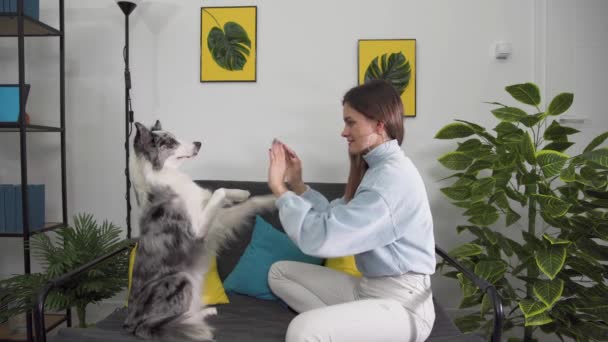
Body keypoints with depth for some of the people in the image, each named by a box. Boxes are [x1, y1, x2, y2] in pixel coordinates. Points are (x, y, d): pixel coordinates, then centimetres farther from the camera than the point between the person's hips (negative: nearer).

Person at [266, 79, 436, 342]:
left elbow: (318, 238, -27)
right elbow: (335, 219, 6)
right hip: (367, 287, 10)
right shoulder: (377, 168, 11)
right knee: (280, 272, 9)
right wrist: (297, 184, 2)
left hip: (401, 302, -10)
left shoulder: (393, 177, -22)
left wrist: (278, 188, -16)